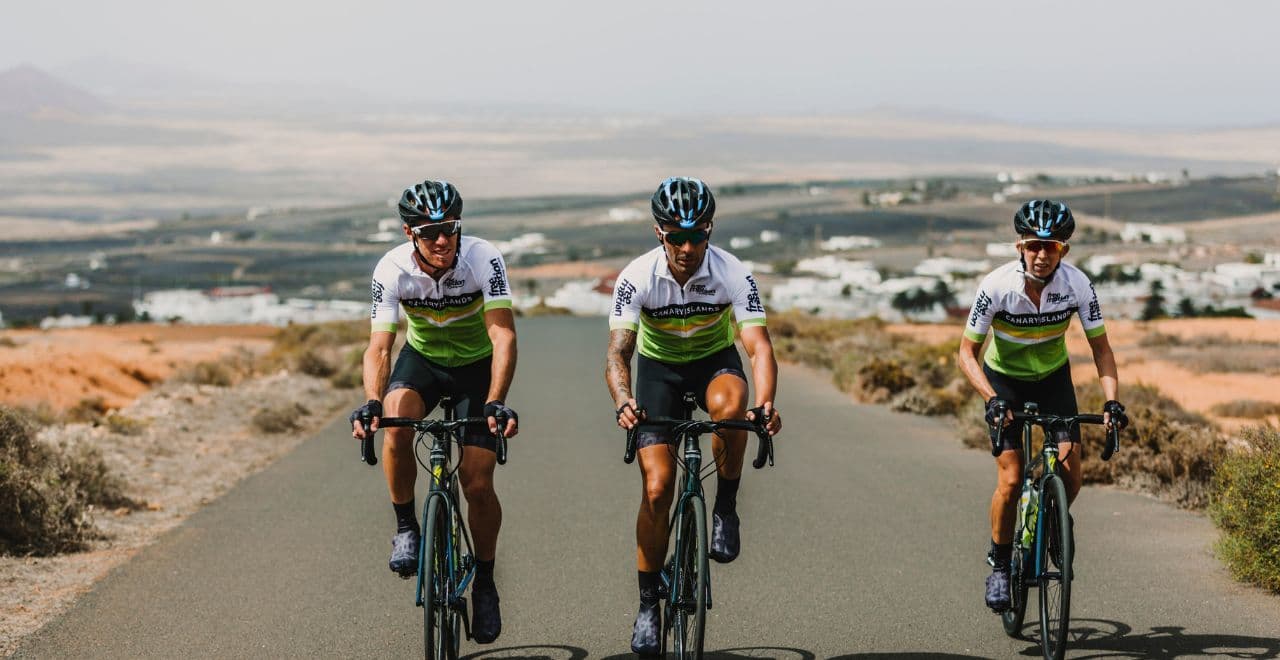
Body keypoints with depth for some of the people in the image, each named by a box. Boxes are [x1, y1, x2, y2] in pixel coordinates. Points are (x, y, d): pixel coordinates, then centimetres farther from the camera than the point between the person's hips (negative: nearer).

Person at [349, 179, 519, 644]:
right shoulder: (392, 269, -25)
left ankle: (485, 583, 13)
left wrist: (496, 403, -50)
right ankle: (406, 529, -11)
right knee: (396, 424, -33)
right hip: (422, 359, 1)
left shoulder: (483, 259, -29)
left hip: (477, 364, -1)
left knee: (478, 483, -10)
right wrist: (371, 403, -45)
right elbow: (379, 347, -27)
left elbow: (503, 334, -36)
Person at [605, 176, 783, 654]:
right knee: (657, 487, -11)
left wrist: (764, 405, -51)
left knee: (729, 404, -38)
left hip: (714, 361, 0)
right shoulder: (637, 278, -26)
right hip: (659, 367, 0)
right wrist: (624, 403, -51)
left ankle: (726, 508, -14)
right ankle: (648, 604, 4)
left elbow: (759, 346, -33)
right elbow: (618, 352, -31)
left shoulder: (733, 275, -26)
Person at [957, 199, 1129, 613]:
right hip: (1004, 379, -2)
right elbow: (967, 352, -22)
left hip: (1053, 377, 2)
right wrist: (991, 398, -37)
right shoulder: (997, 286, -29)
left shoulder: (1077, 285, -24)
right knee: (1011, 479, -14)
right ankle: (1000, 564, 6)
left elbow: (1101, 347, -15)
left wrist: (1112, 400, -29)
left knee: (1071, 474, -12)